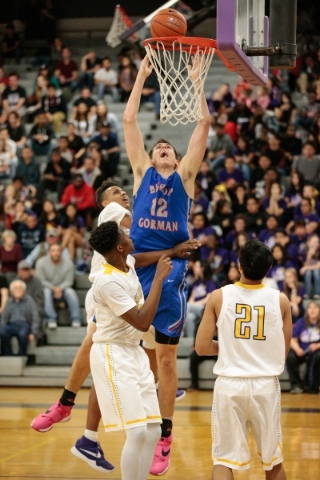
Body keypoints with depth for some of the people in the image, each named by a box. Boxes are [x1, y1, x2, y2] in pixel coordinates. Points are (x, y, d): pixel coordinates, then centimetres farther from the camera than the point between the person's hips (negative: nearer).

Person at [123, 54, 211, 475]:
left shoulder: (184, 175, 12)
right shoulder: (142, 172, 13)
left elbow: (204, 124, 8)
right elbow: (129, 120, 10)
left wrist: (195, 80, 7)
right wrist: (142, 75, 10)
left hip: (171, 267, 0)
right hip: (135, 263, 0)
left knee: (166, 357, 5)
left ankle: (164, 437, 11)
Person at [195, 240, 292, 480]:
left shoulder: (219, 297, -6)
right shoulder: (280, 300, -3)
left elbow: (202, 347, -2)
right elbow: (283, 351, 7)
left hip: (230, 384, -1)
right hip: (266, 385, 1)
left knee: (224, 460, 3)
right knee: (273, 460, 18)